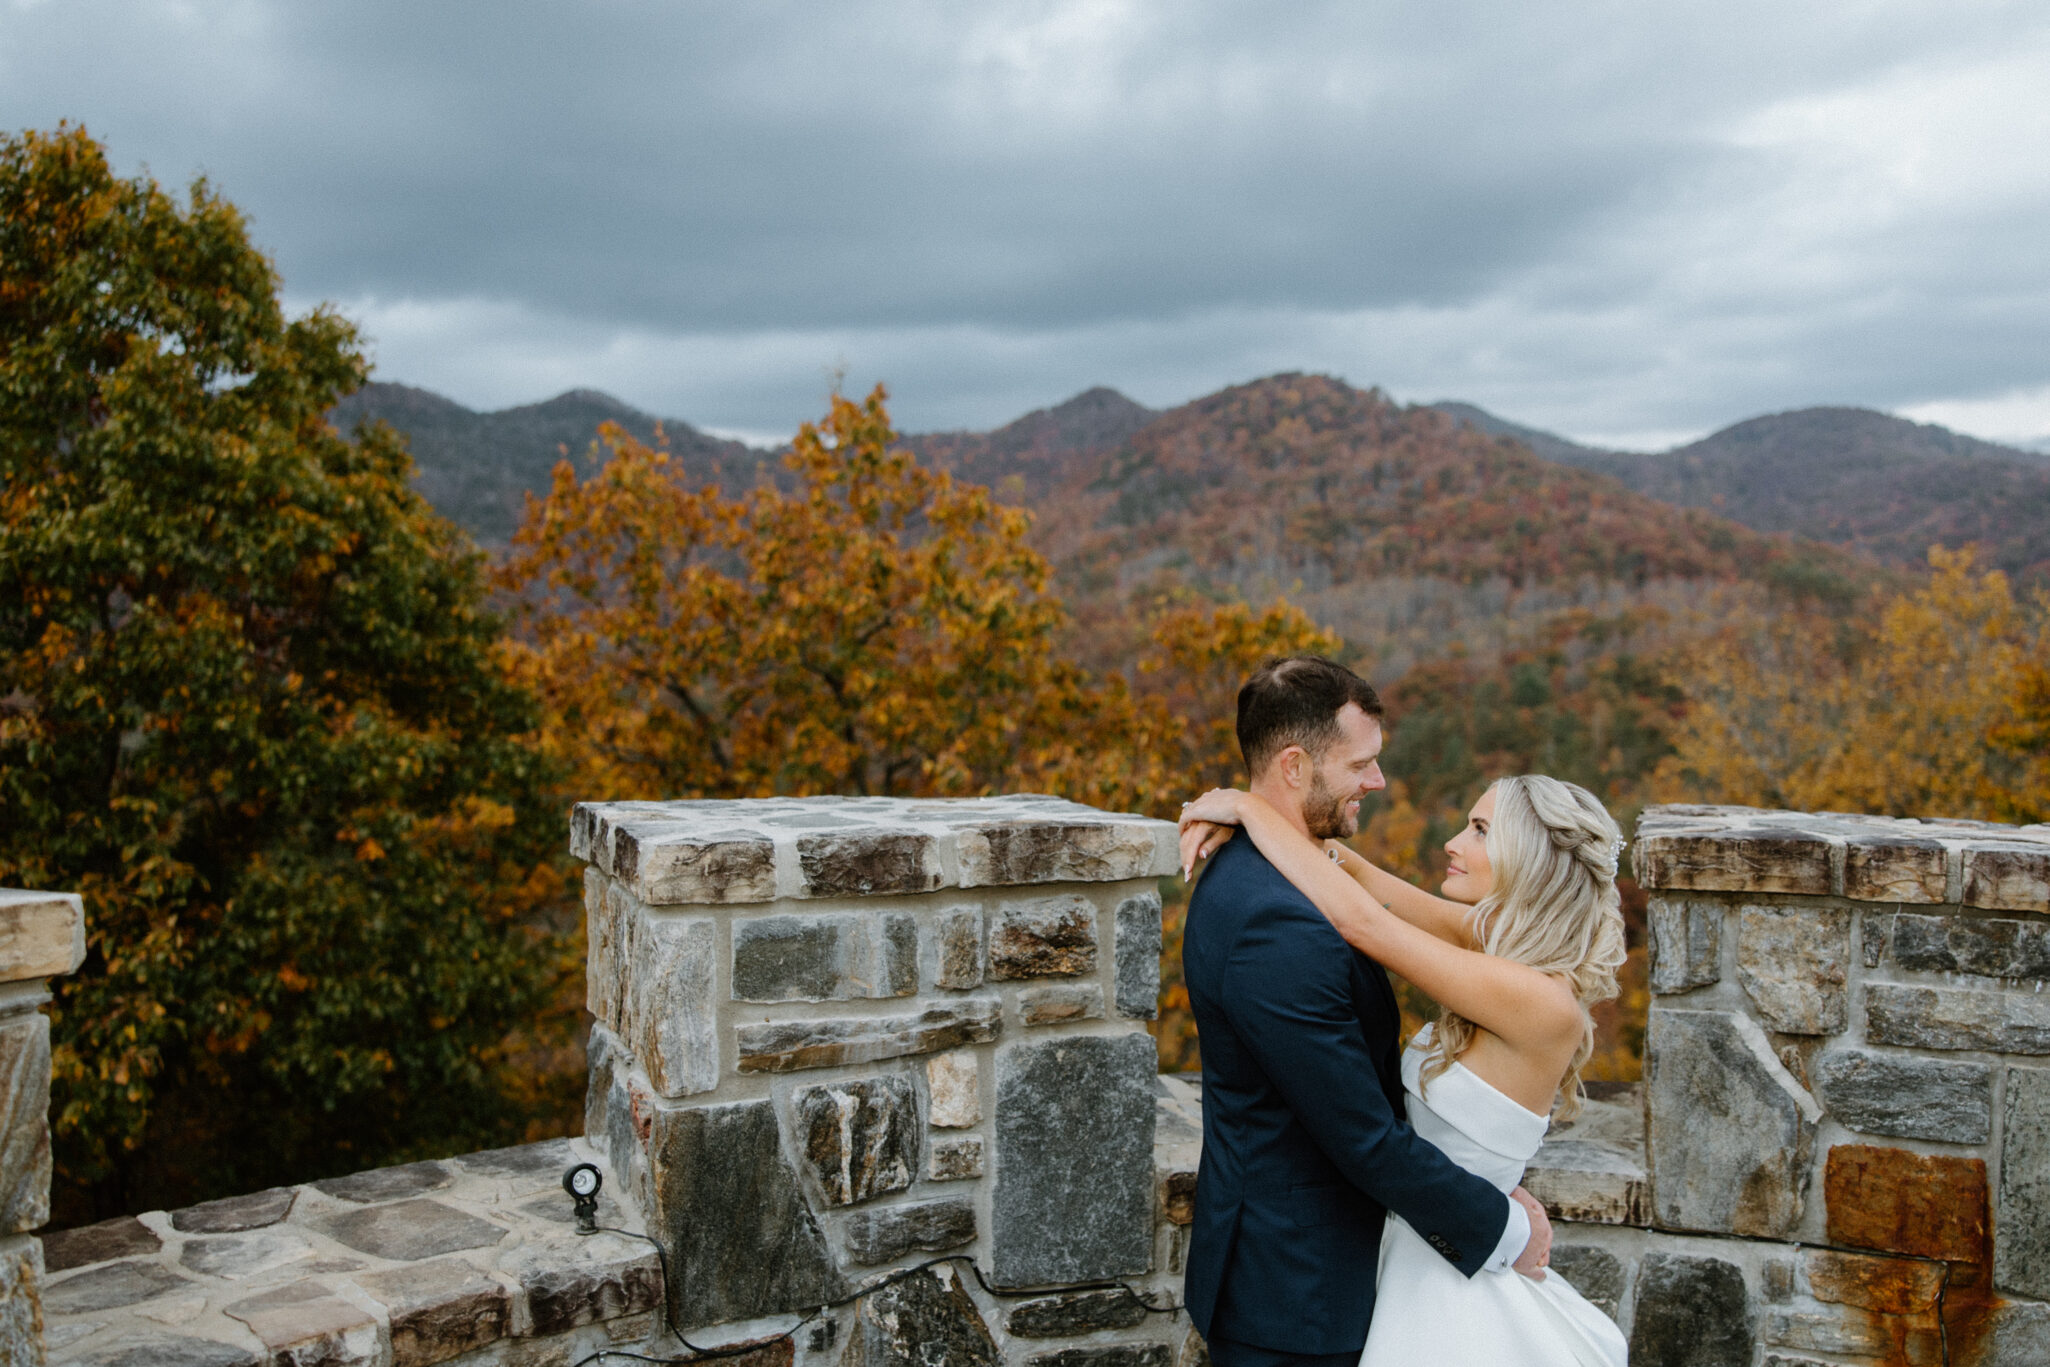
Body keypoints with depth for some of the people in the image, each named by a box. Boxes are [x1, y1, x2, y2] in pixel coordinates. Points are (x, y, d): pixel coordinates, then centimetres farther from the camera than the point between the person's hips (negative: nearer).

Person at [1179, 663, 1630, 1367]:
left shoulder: (1545, 1004, -25)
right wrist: (1237, 816, -14)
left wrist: (1249, 806, -19)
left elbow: (1358, 918, -28)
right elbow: (1347, 866, 1)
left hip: (1450, 1288, -7)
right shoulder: (1500, 945, -1)